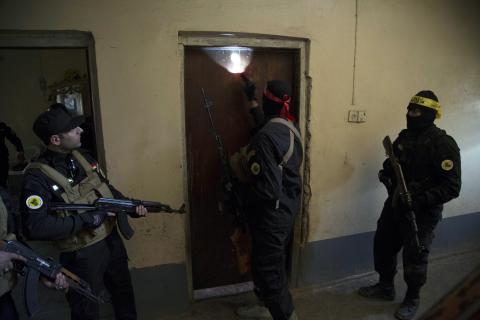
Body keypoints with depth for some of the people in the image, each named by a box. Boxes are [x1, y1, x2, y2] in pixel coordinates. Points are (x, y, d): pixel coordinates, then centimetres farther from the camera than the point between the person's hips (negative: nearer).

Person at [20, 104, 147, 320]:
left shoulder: (82, 158, 0)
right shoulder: (38, 177, -22)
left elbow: (107, 189, 11)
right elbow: (35, 228, -29)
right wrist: (88, 219, -27)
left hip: (112, 241, 7)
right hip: (82, 255, -6)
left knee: (124, 294, 27)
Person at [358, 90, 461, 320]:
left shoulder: (443, 144, -18)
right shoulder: (404, 136, 3)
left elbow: (452, 187, -20)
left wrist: (421, 200, -30)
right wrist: (387, 172, -5)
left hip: (422, 212, -7)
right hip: (395, 204, 7)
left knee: (414, 257, 7)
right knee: (383, 245, 16)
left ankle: (412, 299, 32)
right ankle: (385, 287, 39)